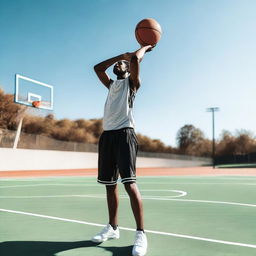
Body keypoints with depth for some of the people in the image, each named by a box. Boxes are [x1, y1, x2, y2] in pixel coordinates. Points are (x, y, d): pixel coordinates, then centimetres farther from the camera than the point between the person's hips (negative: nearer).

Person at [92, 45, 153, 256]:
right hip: (107, 135, 7)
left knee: (129, 183, -16)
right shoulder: (111, 84, 28)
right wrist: (121, 55, 24)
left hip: (124, 133, -7)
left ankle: (141, 233, -12)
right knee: (110, 184, 9)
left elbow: (135, 59, -6)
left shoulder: (131, 82, 9)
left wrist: (146, 47, 14)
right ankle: (113, 227, 20)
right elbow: (98, 68, 22)